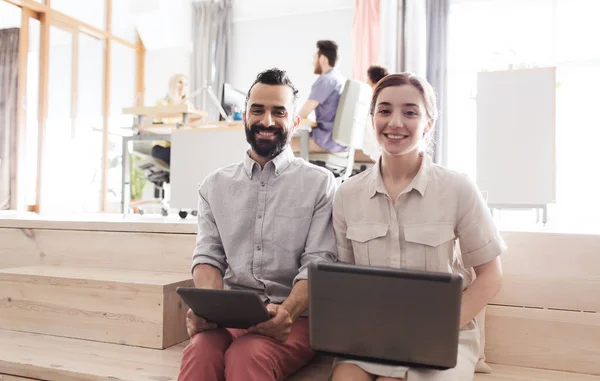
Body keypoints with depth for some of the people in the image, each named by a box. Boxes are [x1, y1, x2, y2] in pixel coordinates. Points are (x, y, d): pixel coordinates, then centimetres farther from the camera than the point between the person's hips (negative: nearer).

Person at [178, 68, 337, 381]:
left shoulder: (320, 183, 3)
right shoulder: (215, 185, 13)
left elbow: (318, 263, -5)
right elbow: (207, 257, 7)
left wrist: (287, 312, -24)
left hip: (294, 318, -2)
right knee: (200, 353, -31)